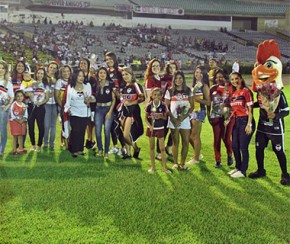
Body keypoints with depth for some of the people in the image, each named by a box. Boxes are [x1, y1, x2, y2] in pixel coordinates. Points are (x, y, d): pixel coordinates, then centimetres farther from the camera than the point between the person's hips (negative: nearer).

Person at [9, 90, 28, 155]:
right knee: (15, 136, -3)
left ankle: (21, 149, 18)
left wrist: (23, 120, -13)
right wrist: (18, 120, -17)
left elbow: (25, 115, 5)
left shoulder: (24, 105, 6)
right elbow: (12, 114, -14)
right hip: (14, 121, -5)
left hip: (22, 122, 5)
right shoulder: (14, 104, -9)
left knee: (21, 135, 9)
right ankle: (14, 150, -1)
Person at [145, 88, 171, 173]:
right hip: (151, 128, 1)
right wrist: (150, 126, -16)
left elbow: (165, 117, 0)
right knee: (152, 148, 9)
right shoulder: (149, 105, -8)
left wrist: (161, 116, -21)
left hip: (160, 128, -1)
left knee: (162, 148, 1)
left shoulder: (163, 105, -8)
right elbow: (146, 118, -2)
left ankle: (164, 167, 10)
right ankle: (153, 166, 20)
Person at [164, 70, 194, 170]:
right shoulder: (170, 91, 3)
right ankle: (175, 163, 13)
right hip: (174, 120, -2)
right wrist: (173, 119, -10)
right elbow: (166, 107, 1)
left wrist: (184, 117, -9)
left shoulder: (188, 91, 7)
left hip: (185, 120, 2)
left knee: (186, 142, 0)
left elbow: (192, 106, 4)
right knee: (175, 142, 2)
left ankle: (182, 164, 11)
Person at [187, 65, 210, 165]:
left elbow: (208, 102, -12)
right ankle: (197, 154, 29)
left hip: (199, 111, -8)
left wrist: (196, 98, -18)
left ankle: (196, 158, 9)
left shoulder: (204, 86, -8)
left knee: (195, 135, -2)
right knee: (189, 135, 12)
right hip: (192, 111, 8)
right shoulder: (194, 84, 14)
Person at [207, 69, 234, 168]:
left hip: (228, 115, -2)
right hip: (216, 116, 2)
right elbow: (209, 103, 11)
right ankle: (217, 160, 15)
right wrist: (208, 115, 9)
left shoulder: (230, 87, -2)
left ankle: (230, 155, 26)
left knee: (226, 138, -3)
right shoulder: (213, 89, 7)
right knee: (217, 139, 4)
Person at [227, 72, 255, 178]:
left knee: (243, 147, -3)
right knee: (235, 146, 11)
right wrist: (229, 120, 8)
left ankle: (243, 171, 8)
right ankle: (238, 167, 28)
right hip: (236, 121, 7)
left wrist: (249, 124, -16)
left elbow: (250, 109, -12)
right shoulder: (233, 93, 13)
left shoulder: (246, 91, -8)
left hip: (245, 121, -7)